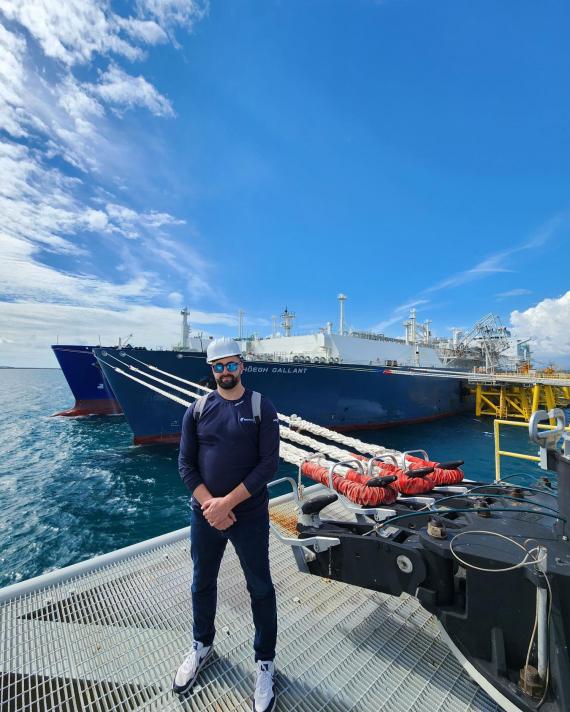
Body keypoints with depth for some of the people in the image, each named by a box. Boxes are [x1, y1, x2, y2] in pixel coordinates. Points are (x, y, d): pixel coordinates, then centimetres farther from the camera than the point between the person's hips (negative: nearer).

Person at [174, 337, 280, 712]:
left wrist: (228, 502, -18)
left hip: (250, 515, -3)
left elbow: (269, 464, -14)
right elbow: (186, 463, -2)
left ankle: (265, 663, 39)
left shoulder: (261, 407, -10)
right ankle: (202, 646, 51)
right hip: (204, 514, 3)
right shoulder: (198, 409, -1)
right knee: (202, 583, 23)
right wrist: (209, 504, -13)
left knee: (260, 588, 13)